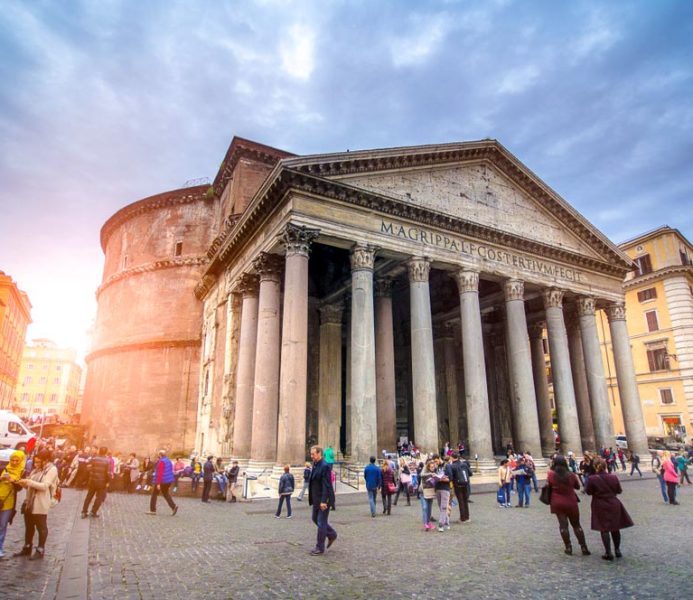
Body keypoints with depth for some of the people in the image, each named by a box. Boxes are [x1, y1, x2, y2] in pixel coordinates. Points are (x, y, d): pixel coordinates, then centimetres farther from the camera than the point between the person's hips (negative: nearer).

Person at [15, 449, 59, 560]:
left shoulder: (52, 469, -13)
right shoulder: (36, 469, 12)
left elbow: (44, 486, -21)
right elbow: (30, 486, 16)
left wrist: (29, 481, -22)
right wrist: (24, 483, -5)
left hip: (40, 505, -8)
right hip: (29, 502, 8)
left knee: (41, 527, 6)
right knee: (28, 527, 18)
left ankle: (40, 550, 17)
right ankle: (27, 548, 32)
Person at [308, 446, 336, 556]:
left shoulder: (325, 466, -21)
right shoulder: (315, 464, 7)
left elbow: (326, 485, -24)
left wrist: (323, 501, -27)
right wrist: (311, 498, 15)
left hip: (324, 499, -9)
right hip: (316, 499, 9)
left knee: (321, 522, 1)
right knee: (315, 519, 19)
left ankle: (320, 548, 14)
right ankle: (332, 535, 36)